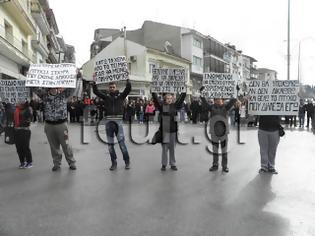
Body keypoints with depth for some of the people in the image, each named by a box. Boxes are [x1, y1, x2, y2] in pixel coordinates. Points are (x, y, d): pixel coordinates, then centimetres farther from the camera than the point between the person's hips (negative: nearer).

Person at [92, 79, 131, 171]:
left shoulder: (121, 96, 7)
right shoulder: (106, 96, 11)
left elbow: (128, 89, -4)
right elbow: (95, 91, 4)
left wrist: (128, 80, -11)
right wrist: (94, 82, -5)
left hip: (118, 121, -2)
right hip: (108, 121, 3)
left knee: (121, 142, -5)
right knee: (110, 143, 7)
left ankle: (127, 161, 9)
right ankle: (114, 163, 19)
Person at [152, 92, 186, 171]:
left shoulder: (175, 106, 5)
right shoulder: (162, 106, 0)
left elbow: (180, 100, 5)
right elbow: (156, 100, -7)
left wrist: (184, 92, -1)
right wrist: (153, 93, -14)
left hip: (173, 130, 2)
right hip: (164, 130, -2)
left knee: (172, 148, 10)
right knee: (164, 148, 5)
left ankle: (173, 164, 22)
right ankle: (164, 164, 17)